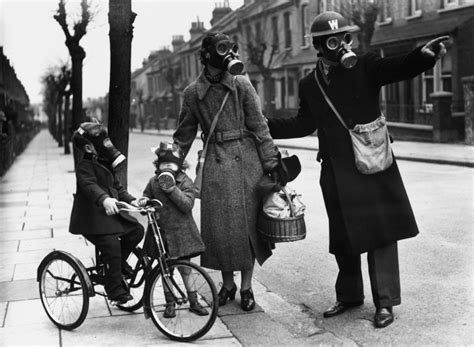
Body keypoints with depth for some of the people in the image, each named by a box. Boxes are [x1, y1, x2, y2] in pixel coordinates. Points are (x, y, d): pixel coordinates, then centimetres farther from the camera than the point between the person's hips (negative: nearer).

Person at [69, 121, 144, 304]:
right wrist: (104, 199, -50)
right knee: (112, 247, -16)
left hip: (112, 211, 9)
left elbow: (117, 186, 21)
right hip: (93, 216, -9)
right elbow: (89, 185, -31)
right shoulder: (85, 166, -14)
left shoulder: (106, 164, 16)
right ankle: (115, 291, -4)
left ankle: (119, 263, 16)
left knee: (136, 229, -3)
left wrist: (131, 201, 6)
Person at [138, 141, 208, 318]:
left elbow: (187, 205, -17)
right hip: (160, 232, 2)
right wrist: (144, 202, -9)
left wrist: (172, 189, -25)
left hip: (181, 233, -2)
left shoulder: (185, 182, -7)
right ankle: (170, 303, 23)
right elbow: (146, 196, 16)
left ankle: (194, 302, 19)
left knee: (185, 270, 6)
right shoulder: (153, 182, 2)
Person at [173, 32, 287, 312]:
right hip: (216, 162, 1)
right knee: (219, 223, 2)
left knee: (247, 220, 3)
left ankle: (247, 286, 17)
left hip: (246, 157, -1)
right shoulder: (193, 92, 3)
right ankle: (228, 284, 21)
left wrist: (272, 163, -3)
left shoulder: (241, 84, -1)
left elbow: (259, 126, 0)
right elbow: (184, 135, 12)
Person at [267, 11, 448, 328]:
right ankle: (349, 295, 30)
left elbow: (400, 68, -18)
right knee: (342, 237, 13)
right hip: (336, 173, 4)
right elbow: (304, 124, 17)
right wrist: (263, 125, 13)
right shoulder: (309, 85, 8)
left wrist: (424, 54, -39)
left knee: (380, 232, 0)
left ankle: (385, 302, 10)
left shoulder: (365, 67, -3)